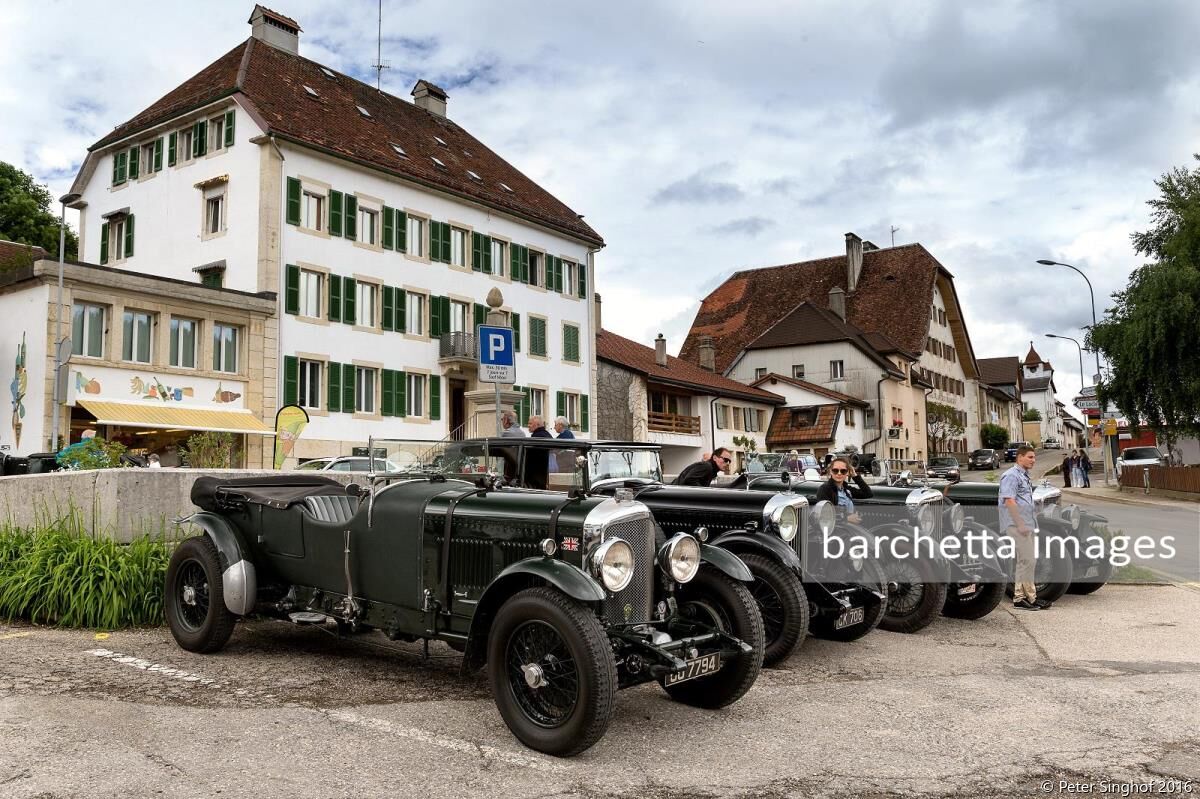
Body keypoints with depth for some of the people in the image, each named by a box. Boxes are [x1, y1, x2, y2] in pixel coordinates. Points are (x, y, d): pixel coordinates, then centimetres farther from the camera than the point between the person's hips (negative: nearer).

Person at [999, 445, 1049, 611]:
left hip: (1025, 525, 11)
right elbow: (1009, 501, -21)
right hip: (1017, 525, -11)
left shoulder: (1025, 476, 19)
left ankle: (1019, 597, 19)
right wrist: (1020, 525, -23)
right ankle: (1030, 598, -4)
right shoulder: (1011, 475, -13)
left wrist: (1028, 525, 22)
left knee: (1024, 561, 13)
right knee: (1028, 560, -9)